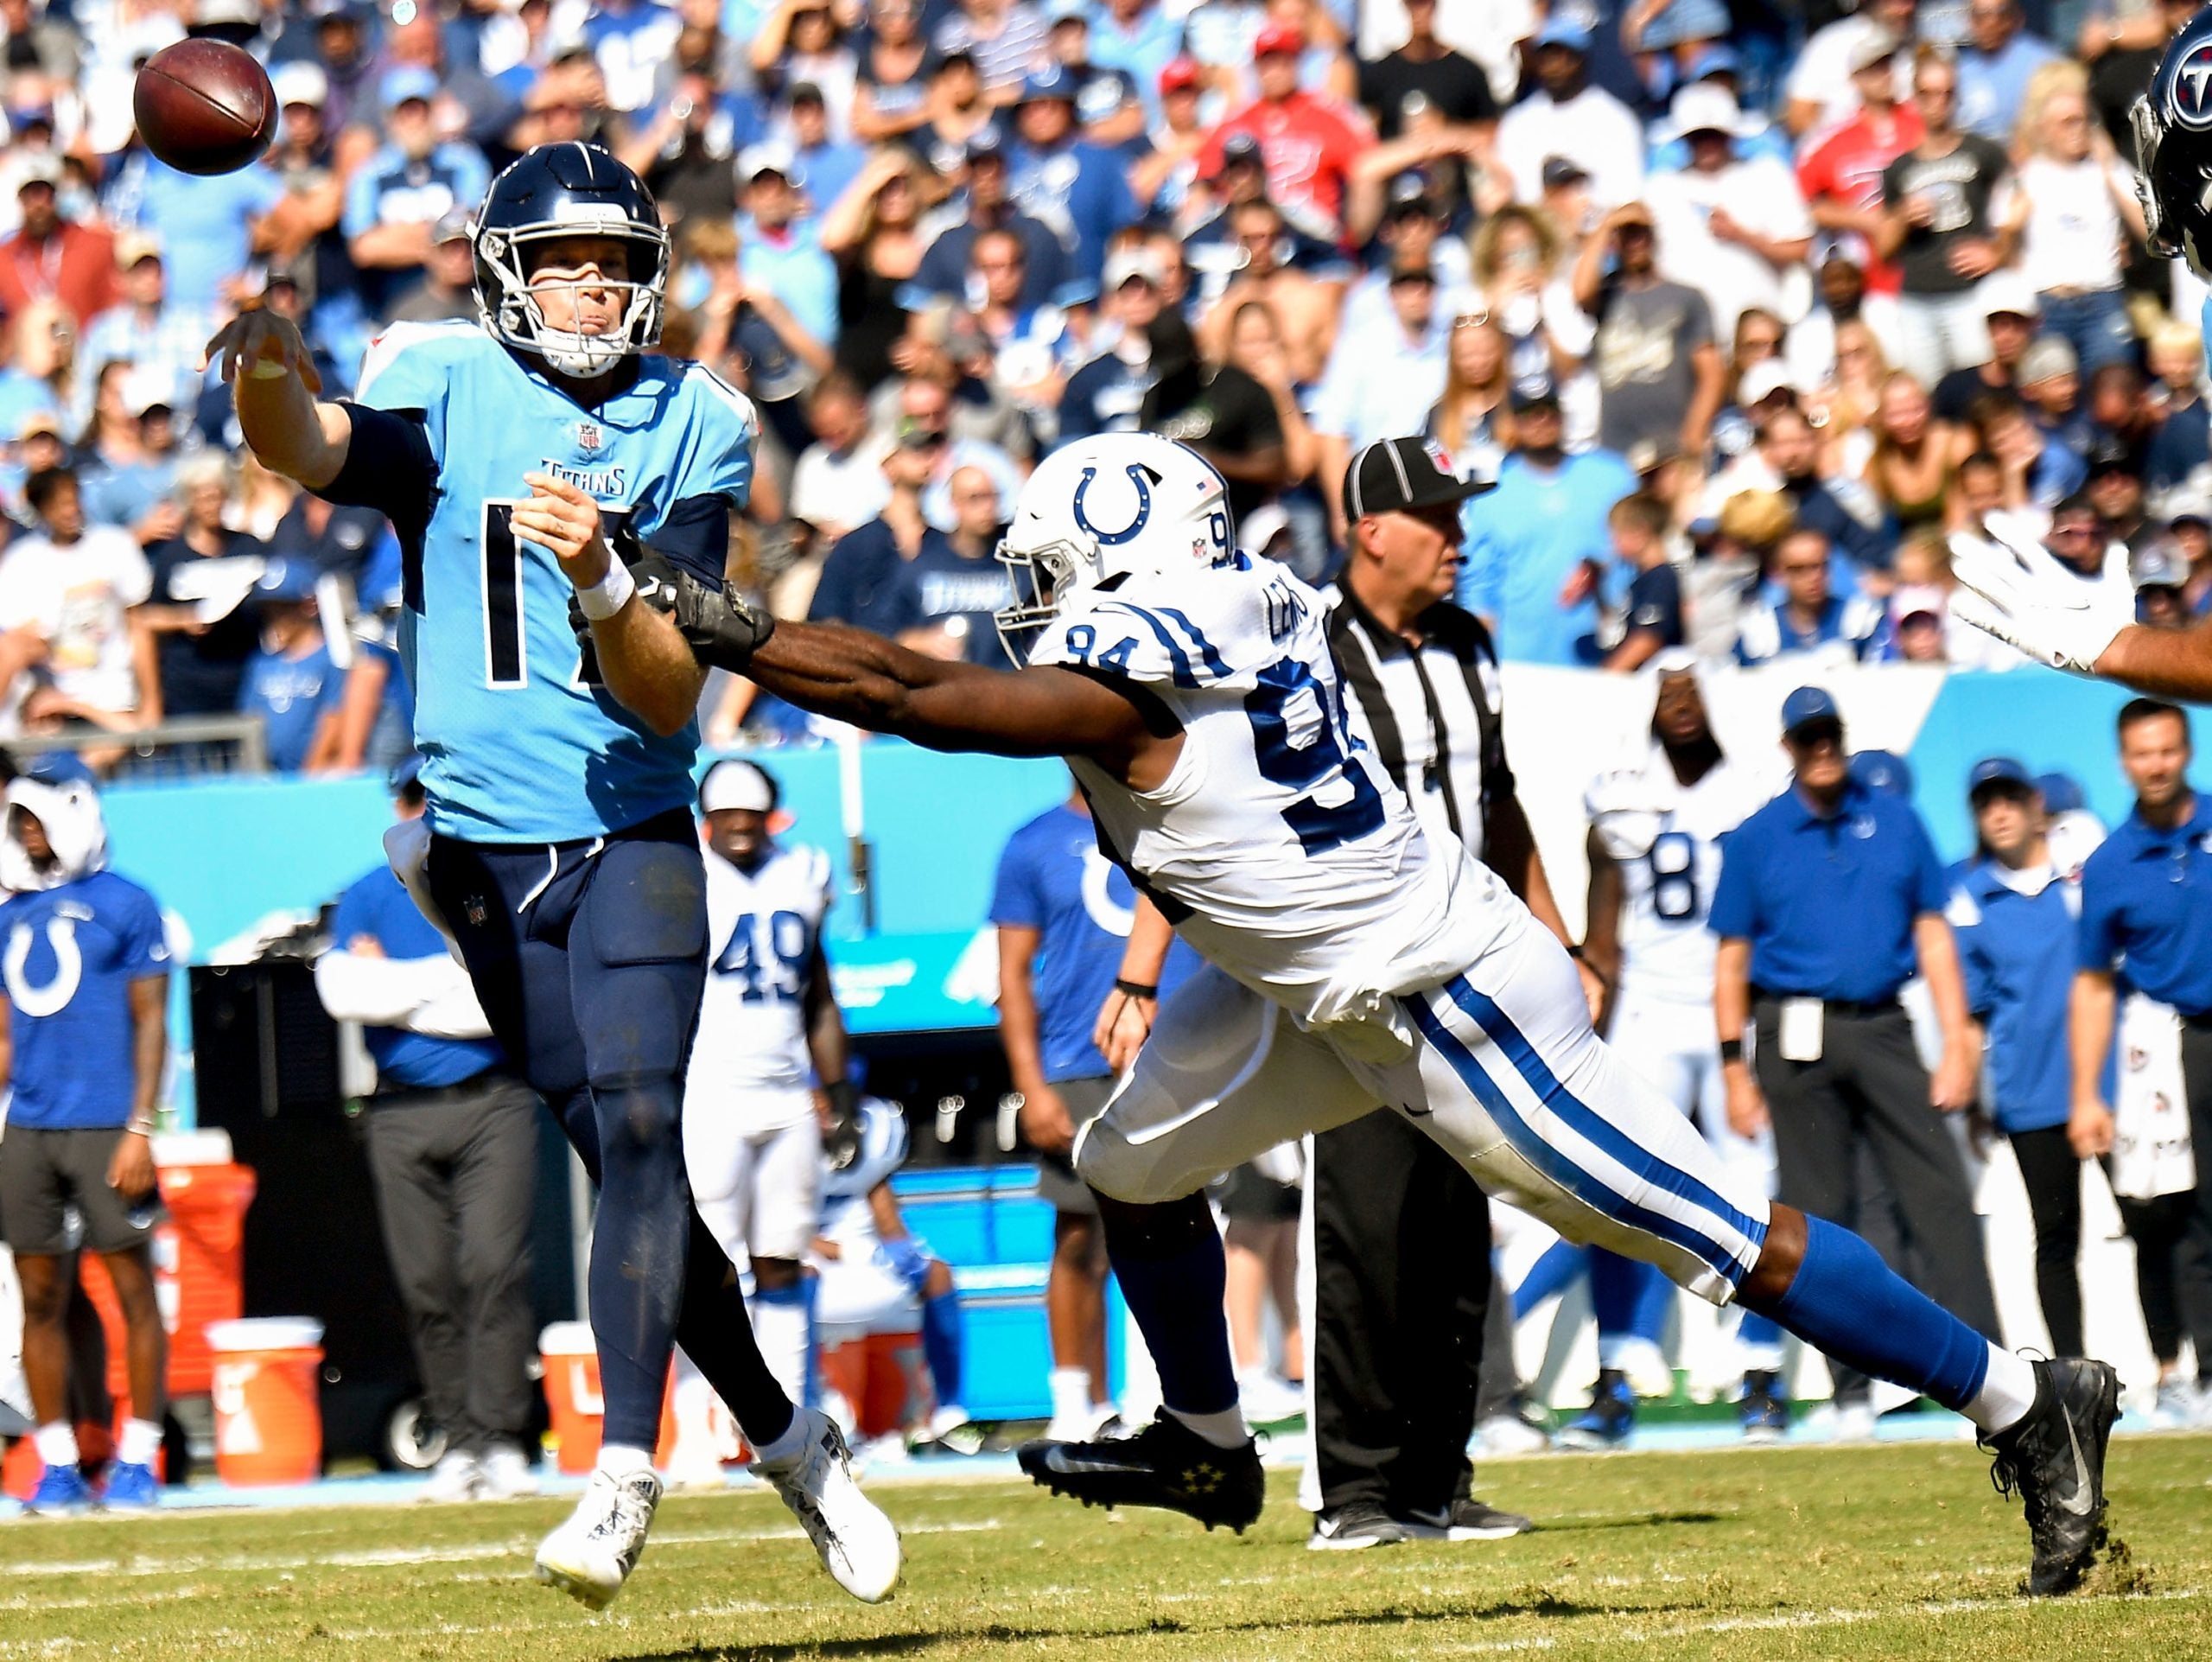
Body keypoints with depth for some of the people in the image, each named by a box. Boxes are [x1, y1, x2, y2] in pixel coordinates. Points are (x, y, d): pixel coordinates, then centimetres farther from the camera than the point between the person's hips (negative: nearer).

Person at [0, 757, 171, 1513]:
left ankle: (138, 1462, 1)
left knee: (133, 1287, -2)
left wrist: (140, 1130, -11)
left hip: (104, 1127, -6)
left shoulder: (124, 906, -3)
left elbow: (151, 1026, -4)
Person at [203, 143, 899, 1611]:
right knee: (625, 1161, 5)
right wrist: (270, 381, -46)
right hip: (488, 843, 1)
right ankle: (789, 1438, 21)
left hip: (634, 835, -1)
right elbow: (315, 450, -24)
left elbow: (669, 699, -6)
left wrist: (600, 579, -25)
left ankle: (626, 1472, -23)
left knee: (639, 1125, -19)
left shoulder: (692, 432, 0)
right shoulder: (451, 389, 0)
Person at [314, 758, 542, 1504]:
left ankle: (500, 1437, -13)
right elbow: (340, 989, -6)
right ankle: (458, 1441, 8)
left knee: (494, 1267, -13)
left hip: (494, 1105, -2)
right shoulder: (367, 901, 11)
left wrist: (395, 989, -7)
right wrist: (455, 973, -7)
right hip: (403, 1114, 2)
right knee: (426, 1283, 2)